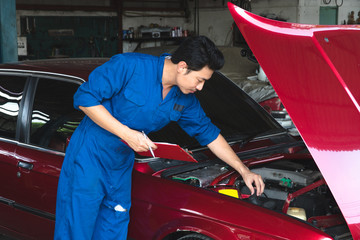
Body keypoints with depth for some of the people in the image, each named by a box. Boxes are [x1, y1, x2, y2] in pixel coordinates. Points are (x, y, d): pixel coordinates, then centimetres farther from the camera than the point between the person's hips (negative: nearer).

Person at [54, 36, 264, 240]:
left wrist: (244, 171, 9)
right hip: (89, 157, -6)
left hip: (122, 166, 7)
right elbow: (85, 98, -20)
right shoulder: (130, 66, -22)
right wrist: (126, 133, -25)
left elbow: (208, 133, 11)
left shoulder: (185, 100, 0)